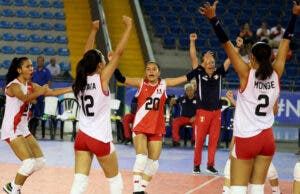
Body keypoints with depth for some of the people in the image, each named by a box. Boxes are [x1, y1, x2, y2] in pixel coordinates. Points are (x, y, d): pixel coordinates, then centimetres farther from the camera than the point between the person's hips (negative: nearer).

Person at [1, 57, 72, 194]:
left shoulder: (30, 85, 8)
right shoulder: (13, 86, -16)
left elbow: (51, 92, 4)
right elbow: (25, 98, -37)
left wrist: (72, 88, -8)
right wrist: (39, 92, -57)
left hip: (23, 130, 9)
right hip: (11, 131, -9)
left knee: (40, 161, 8)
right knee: (29, 163, -17)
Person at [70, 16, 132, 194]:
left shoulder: (81, 79, 2)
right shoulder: (102, 78, -12)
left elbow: (88, 55, 18)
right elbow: (119, 52, -12)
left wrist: (94, 30, 26)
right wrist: (128, 27, -6)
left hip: (82, 137, 5)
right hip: (101, 139, -5)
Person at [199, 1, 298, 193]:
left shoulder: (247, 74, -11)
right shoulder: (276, 74, -1)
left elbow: (227, 43, -17)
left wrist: (213, 19, -22)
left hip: (246, 139, -4)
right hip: (267, 138, 4)